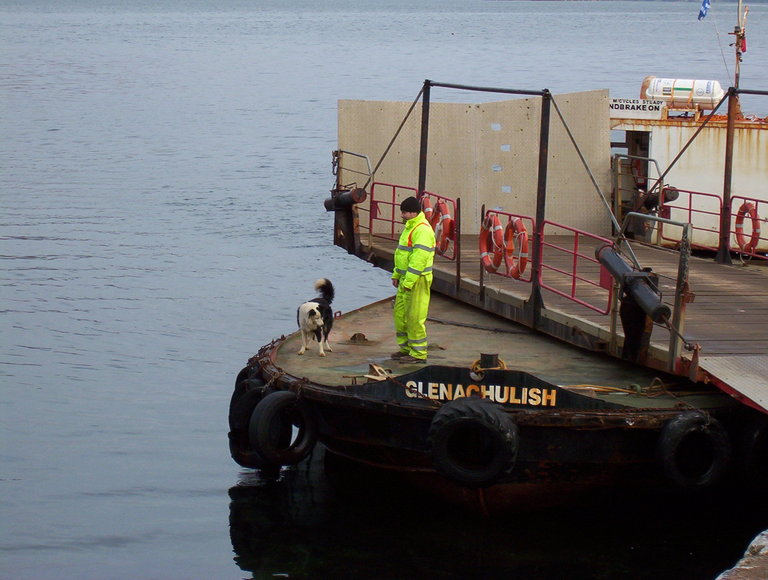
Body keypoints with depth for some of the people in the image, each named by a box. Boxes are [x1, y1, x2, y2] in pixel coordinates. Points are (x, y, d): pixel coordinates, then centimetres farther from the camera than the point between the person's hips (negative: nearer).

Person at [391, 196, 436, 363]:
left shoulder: (422, 230, -18)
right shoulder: (410, 227, 16)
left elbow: (419, 258, -24)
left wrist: (409, 281, -25)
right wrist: (396, 275, 23)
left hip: (418, 280, -11)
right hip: (406, 278, 11)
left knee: (414, 317, -6)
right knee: (400, 313, 15)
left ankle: (419, 354, -1)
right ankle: (406, 348, 25)